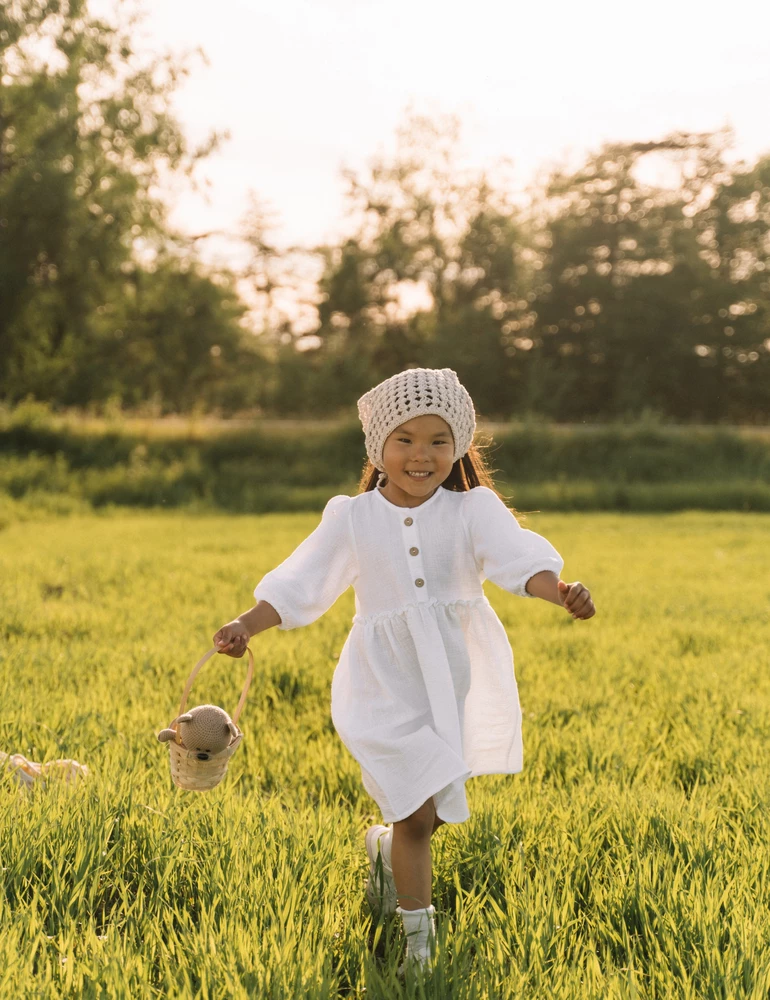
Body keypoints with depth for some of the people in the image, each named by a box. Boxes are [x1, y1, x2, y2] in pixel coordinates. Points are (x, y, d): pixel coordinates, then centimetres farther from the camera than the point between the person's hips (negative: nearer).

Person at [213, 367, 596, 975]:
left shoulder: (473, 510, -3)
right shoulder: (352, 518, -2)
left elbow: (520, 559, -18)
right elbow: (298, 584, -2)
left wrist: (561, 592, -38)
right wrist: (247, 626, -17)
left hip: (459, 679, 2)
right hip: (389, 683, -1)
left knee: (430, 813, 12)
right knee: (416, 815, -4)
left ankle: (386, 847, 47)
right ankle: (418, 932, 15)